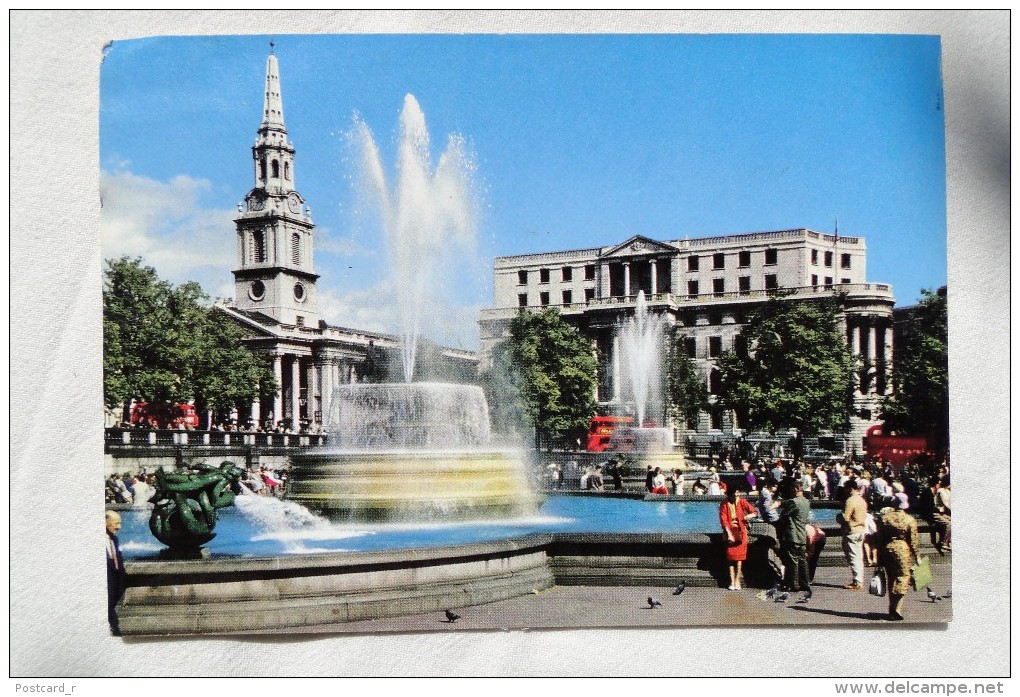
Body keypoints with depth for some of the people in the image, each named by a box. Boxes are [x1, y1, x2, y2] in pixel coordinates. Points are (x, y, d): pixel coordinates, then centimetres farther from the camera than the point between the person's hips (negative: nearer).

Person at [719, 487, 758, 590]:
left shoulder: (742, 502, -2)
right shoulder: (724, 504, -4)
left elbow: (754, 513, -4)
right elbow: (723, 520, -6)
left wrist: (749, 516, -28)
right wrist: (729, 534, -14)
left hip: (740, 532, 0)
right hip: (730, 532, 0)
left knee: (739, 556, -2)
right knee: (731, 557, -2)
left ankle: (737, 580, 5)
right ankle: (732, 581, 1)